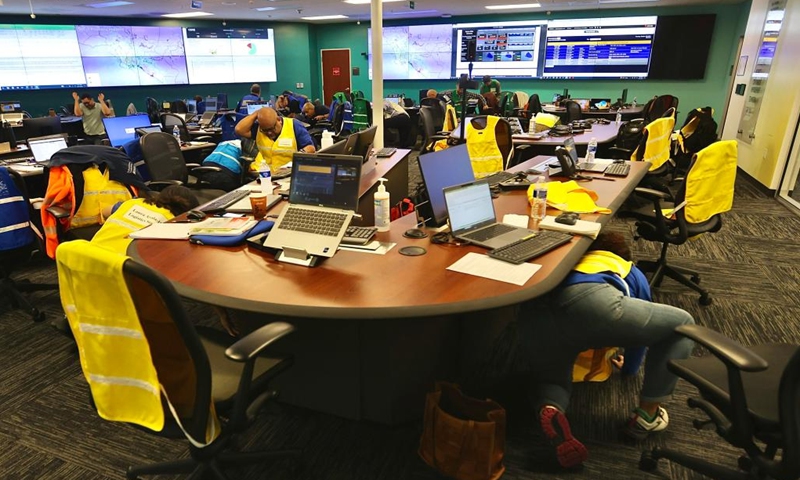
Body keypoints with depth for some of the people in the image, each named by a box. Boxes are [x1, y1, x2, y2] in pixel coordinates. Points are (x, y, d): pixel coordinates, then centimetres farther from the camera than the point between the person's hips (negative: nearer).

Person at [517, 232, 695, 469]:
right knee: (683, 324, 24)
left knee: (549, 375, 35)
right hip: (593, 303, -4)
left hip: (533, 321, 4)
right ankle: (646, 415, 27)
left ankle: (550, 410, -2)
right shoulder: (632, 273, 39)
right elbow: (641, 326, 50)